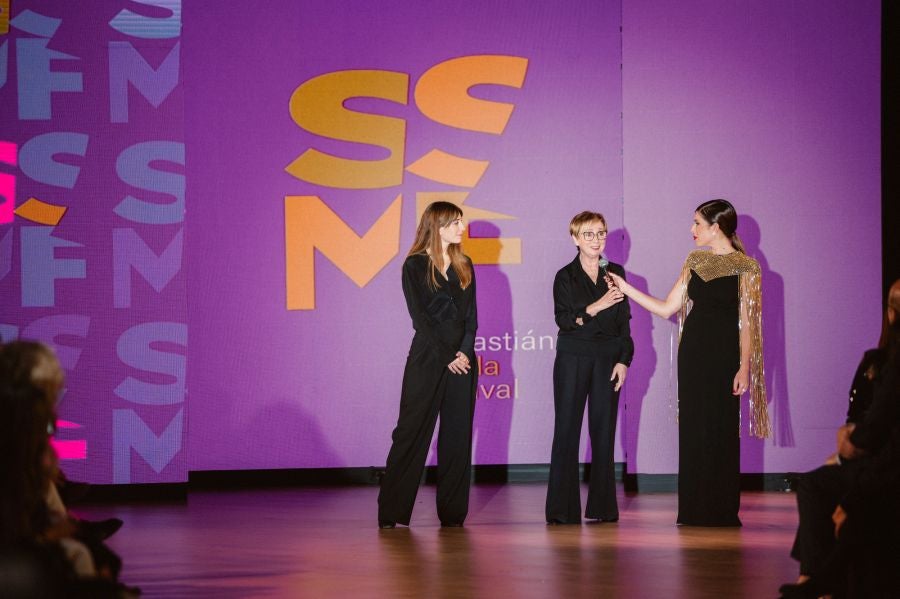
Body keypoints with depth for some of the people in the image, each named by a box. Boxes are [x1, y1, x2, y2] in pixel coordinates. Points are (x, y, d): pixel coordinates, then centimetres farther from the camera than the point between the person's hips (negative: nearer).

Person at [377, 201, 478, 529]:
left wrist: (464, 352, -7)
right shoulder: (415, 265, -1)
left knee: (458, 435, 3)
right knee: (411, 433, -5)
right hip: (426, 357, -5)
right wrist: (446, 356, -13)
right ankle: (391, 513, -2)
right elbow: (419, 316, -7)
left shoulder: (464, 266, 13)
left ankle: (452, 513, 7)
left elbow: (471, 316, 8)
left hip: (461, 358, 5)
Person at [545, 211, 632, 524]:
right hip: (573, 357, -2)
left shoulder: (615, 273, 9)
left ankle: (602, 507, 7)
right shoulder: (566, 277, 2)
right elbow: (563, 319, -9)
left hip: (607, 358, 2)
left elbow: (624, 321, 9)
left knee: (604, 431, 1)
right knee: (567, 430, -4)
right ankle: (562, 508, -3)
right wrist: (594, 308, -22)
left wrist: (623, 360, 2)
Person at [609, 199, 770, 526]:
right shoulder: (695, 260, 11)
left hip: (724, 355, -5)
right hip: (693, 353, 5)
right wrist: (626, 288, 8)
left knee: (722, 431, -2)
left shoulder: (745, 267, -6)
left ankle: (723, 510, 7)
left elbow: (747, 322, -9)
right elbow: (667, 308, 11)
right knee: (692, 430, 5)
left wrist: (744, 367, -15)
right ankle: (695, 509, 10)